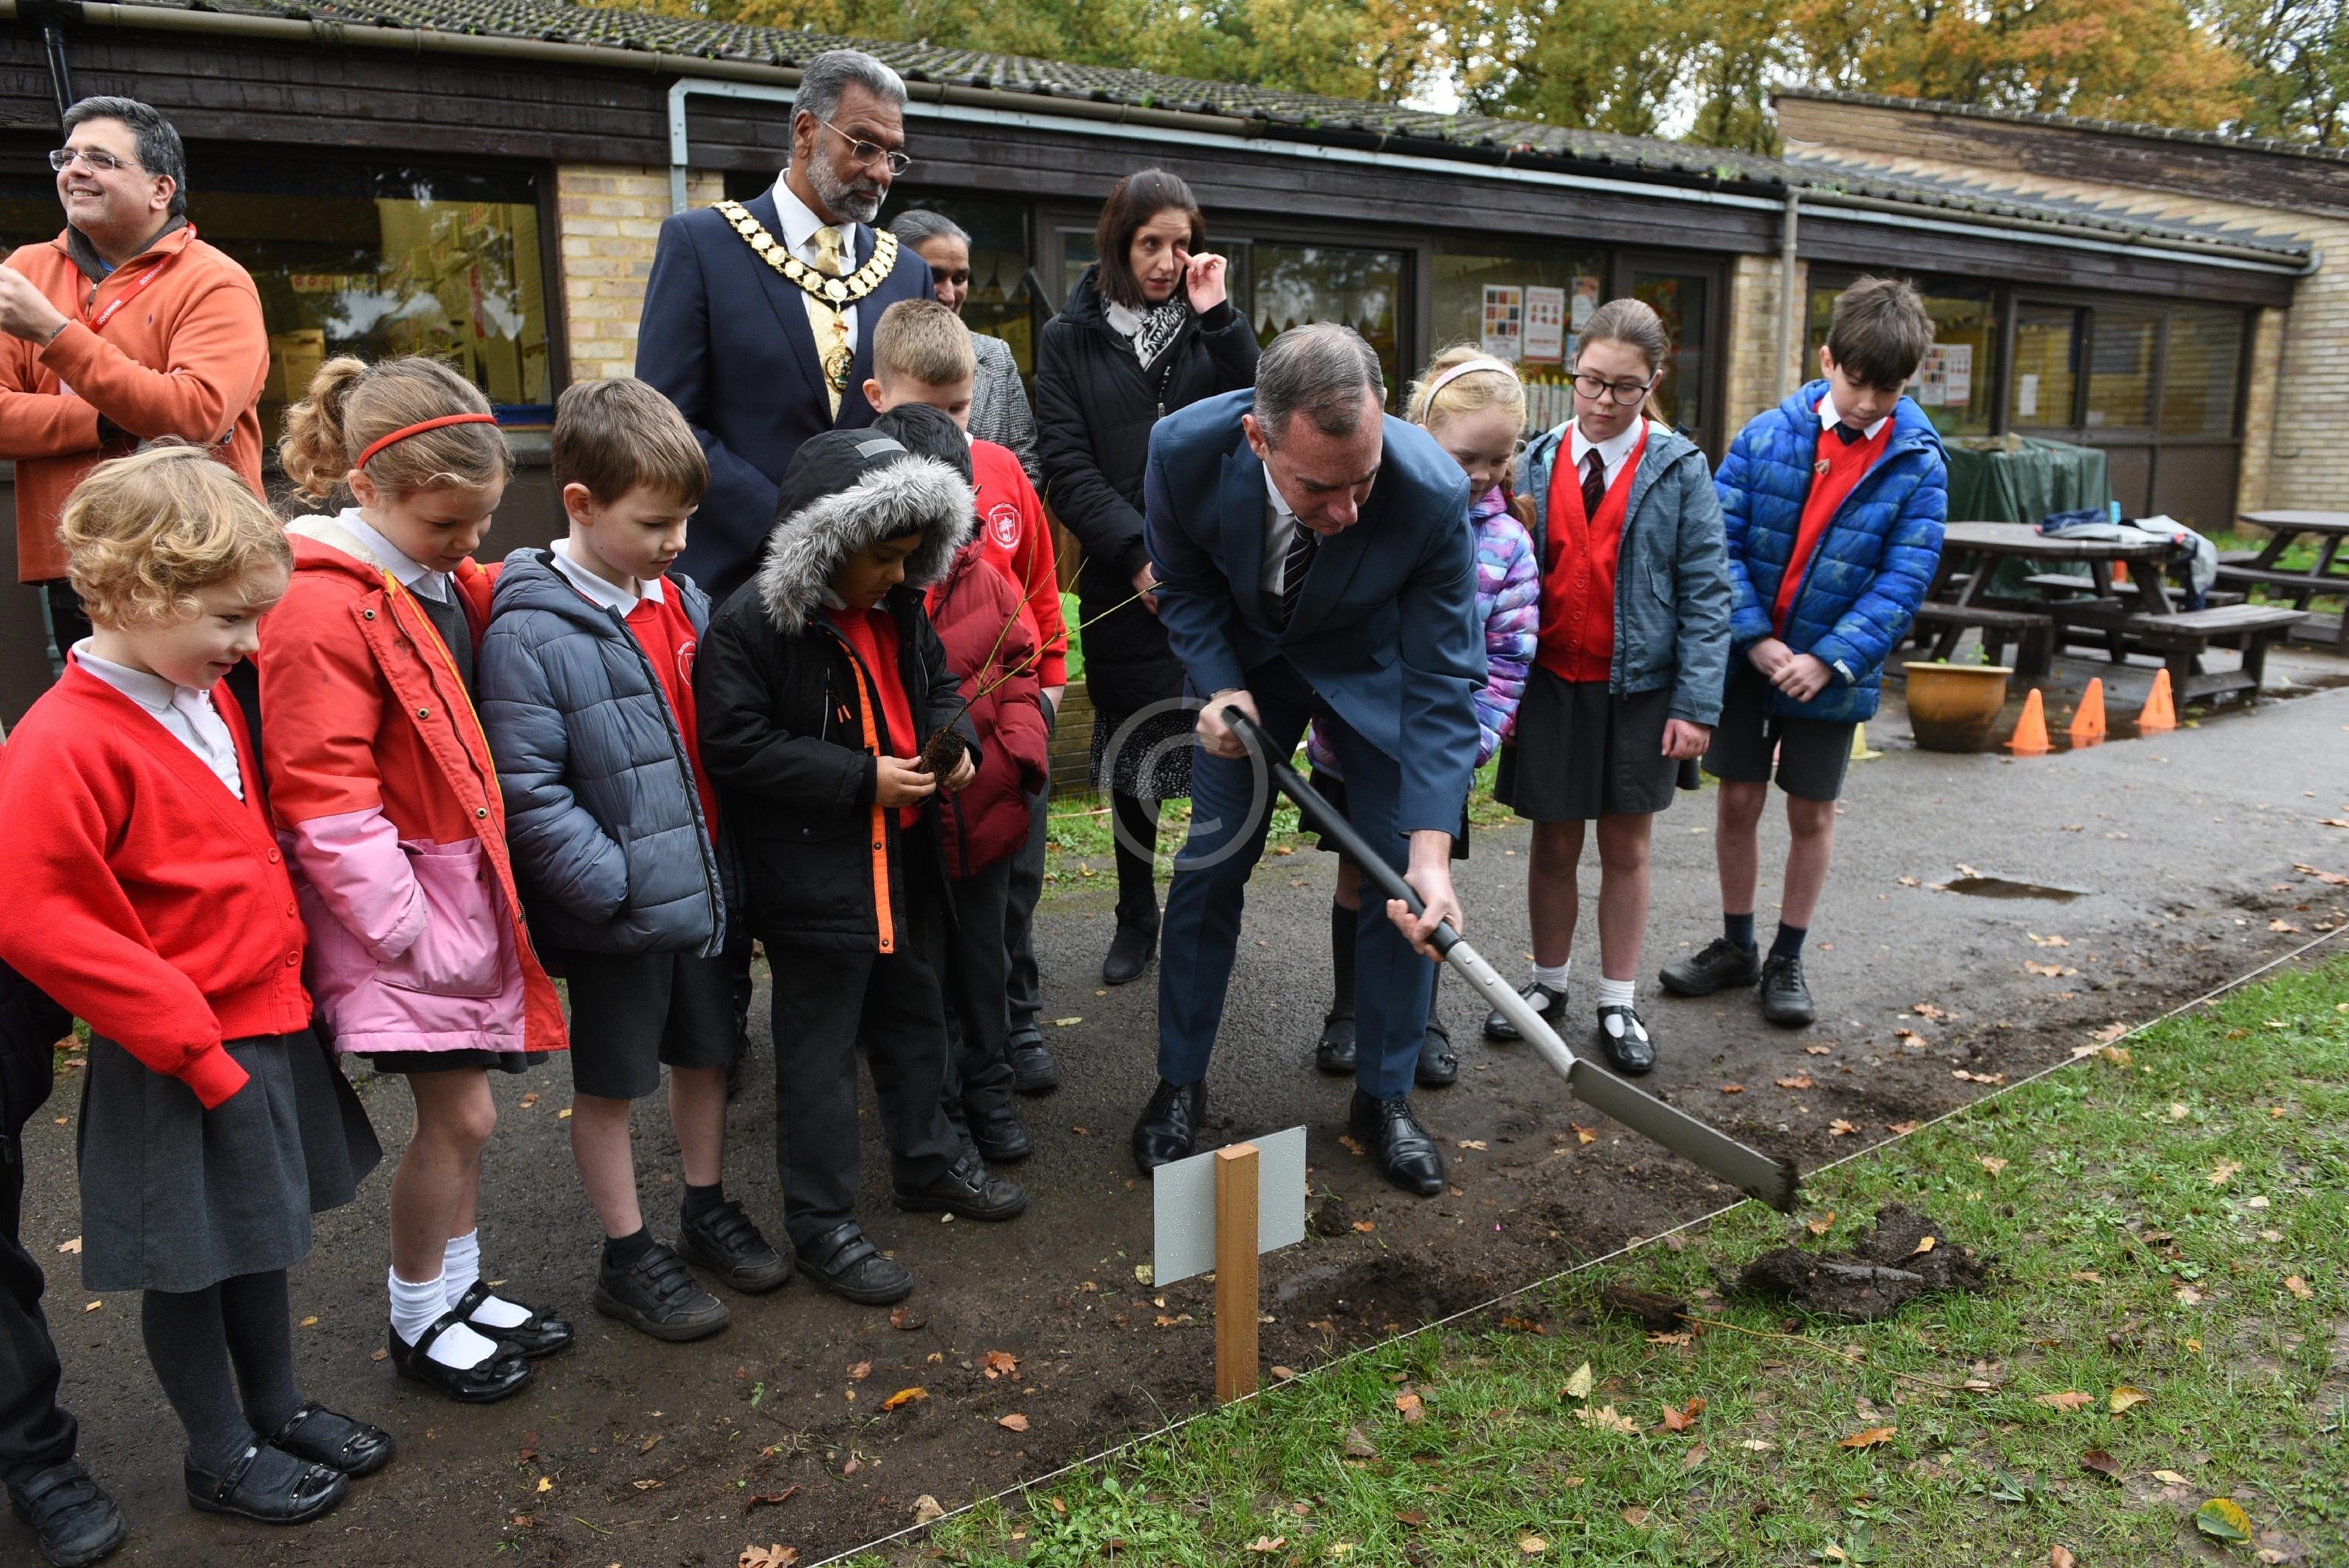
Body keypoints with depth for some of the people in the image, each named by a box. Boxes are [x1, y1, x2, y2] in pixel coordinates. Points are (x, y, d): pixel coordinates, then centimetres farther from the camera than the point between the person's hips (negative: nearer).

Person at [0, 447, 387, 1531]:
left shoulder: (207, 698, 4)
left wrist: (284, 977, 12)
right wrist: (192, 1042, -20)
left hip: (268, 1024, 8)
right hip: (181, 1063, -8)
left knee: (262, 1231, 23)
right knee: (188, 1260, 11)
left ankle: (279, 1408, 42)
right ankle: (221, 1454, 31)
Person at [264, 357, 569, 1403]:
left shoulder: (448, 578, 6)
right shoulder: (323, 611, -20)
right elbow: (325, 799, -21)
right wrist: (401, 924, -18)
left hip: (464, 881, 8)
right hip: (399, 901, -8)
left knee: (461, 1110, 18)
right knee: (459, 1114, -1)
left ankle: (460, 1288, 35)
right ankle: (419, 1322, 21)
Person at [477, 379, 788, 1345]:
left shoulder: (683, 599, 3)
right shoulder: (530, 633, -18)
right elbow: (528, 793, -20)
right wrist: (616, 886, -21)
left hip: (700, 886, 7)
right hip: (616, 911, -6)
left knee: (704, 1051, 20)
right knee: (611, 1081, 11)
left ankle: (708, 1212, 40)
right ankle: (628, 1259, 27)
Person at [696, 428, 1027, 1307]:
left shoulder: (899, 606, 5)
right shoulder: (750, 623, -19)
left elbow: (937, 683, 20)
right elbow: (736, 749, -22)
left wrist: (952, 741, -3)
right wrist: (863, 778, -23)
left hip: (905, 862, 8)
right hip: (814, 879, -8)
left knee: (915, 1019, 23)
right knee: (819, 1053, 3)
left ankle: (927, 1163, 43)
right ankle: (821, 1226, 17)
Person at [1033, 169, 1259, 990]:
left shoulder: (1212, 328, 9)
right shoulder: (1072, 338, 6)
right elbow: (1066, 466, -2)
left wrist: (1219, 319, -10)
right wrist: (1138, 552, -12)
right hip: (1123, 584, 0)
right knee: (1133, 754, 9)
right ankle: (1136, 918, 24)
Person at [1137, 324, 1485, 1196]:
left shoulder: (1433, 495, -37)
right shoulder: (1185, 452, -32)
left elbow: (1441, 683, -30)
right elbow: (1185, 585, -9)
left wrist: (1430, 849, -38)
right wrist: (1221, 688, -25)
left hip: (1374, 667, -1)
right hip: (1248, 658, 1)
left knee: (1400, 880, -3)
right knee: (1209, 867, 2)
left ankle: (1384, 1096, 17)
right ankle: (1180, 1084, 20)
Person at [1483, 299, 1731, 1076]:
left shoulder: (1678, 467, -3)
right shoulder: (1538, 461, 2)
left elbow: (1705, 592, -4)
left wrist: (1695, 704, -11)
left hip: (1638, 688, -1)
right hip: (1551, 682, 1)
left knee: (1626, 847, 10)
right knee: (1554, 843, 10)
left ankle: (1619, 1005, 23)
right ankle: (1548, 984, 29)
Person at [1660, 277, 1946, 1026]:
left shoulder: (1918, 464, -7)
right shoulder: (1767, 437, -6)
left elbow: (1904, 580, -11)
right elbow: (1720, 544, -8)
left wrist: (1829, 659, -21)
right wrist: (1756, 638, -18)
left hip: (1833, 670, -1)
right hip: (1748, 656, 1)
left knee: (1811, 813, 10)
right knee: (1738, 801, 8)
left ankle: (1787, 959, 26)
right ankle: (1735, 945, 27)